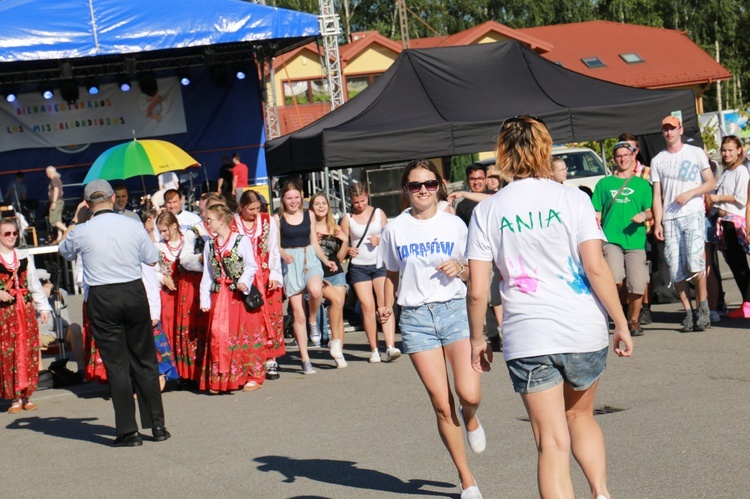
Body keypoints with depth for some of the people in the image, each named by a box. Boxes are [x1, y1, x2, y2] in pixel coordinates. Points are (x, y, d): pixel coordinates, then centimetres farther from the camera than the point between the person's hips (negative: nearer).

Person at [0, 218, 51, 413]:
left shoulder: (24, 258, 12)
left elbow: (35, 285, 15)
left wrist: (43, 307, 10)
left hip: (26, 309, 4)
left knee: (28, 351, 1)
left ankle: (26, 395, 9)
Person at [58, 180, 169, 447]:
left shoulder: (81, 232, -8)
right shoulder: (133, 226, -4)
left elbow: (65, 252, 14)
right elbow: (152, 258, 9)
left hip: (102, 300, -2)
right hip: (135, 293, 2)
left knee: (116, 365, 3)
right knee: (145, 362, 13)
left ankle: (128, 431, 4)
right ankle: (157, 425, 16)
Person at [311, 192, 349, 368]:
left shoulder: (335, 229, 13)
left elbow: (340, 257, 14)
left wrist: (345, 242, 0)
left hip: (336, 273, 4)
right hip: (316, 274, -4)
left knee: (339, 312, -2)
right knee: (337, 300, -28)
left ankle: (339, 354, 2)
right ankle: (335, 342, -18)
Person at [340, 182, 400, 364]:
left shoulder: (379, 213, 6)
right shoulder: (347, 219, 4)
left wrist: (380, 240, -8)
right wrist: (348, 250, -15)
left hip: (380, 264, 0)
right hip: (359, 267, 0)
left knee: (384, 305, -12)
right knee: (367, 306, -5)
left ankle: (390, 346, -19)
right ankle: (374, 350, 1)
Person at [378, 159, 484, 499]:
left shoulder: (454, 224, 4)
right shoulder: (395, 229, 6)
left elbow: (473, 272, 12)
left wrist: (460, 269, -10)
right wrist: (387, 305, 0)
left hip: (454, 309, 0)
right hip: (415, 318, 1)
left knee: (469, 394, -16)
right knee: (442, 405, -2)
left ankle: (471, 419, 24)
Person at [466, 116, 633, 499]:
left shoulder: (486, 211, 1)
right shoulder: (572, 199, -2)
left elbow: (477, 291, -1)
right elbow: (596, 268, -8)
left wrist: (477, 339, 12)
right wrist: (621, 323, 0)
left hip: (527, 338, -1)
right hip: (584, 333, 1)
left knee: (552, 442, 2)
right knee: (580, 415, 25)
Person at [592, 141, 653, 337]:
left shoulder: (642, 184, 14)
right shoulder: (604, 184, 15)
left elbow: (651, 211, 11)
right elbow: (597, 214, 14)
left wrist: (644, 215, -11)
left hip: (635, 240, 0)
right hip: (611, 239, 0)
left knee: (637, 285, -8)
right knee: (616, 278, -22)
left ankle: (633, 320, 13)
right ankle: (625, 302, 9)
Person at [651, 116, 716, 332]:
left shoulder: (695, 152, 10)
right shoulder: (657, 160, 16)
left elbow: (711, 183, 7)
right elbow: (657, 195, 12)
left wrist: (690, 193, -10)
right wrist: (657, 223, 1)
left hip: (693, 215, -3)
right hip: (670, 219, 3)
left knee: (695, 263, -18)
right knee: (675, 270, -2)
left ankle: (703, 308, -6)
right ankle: (688, 312, 6)